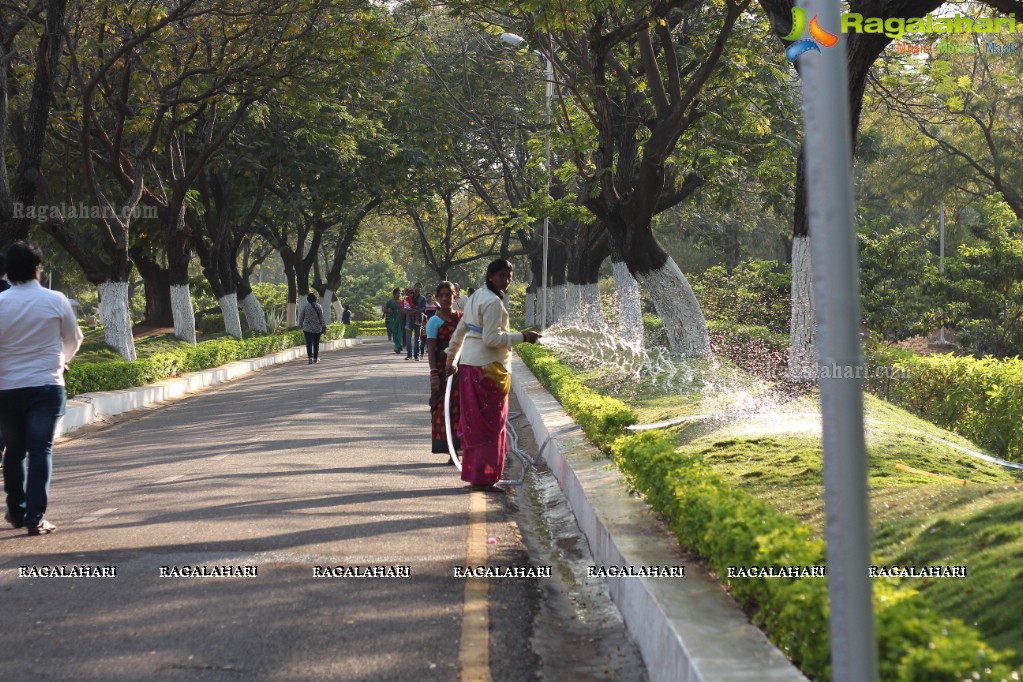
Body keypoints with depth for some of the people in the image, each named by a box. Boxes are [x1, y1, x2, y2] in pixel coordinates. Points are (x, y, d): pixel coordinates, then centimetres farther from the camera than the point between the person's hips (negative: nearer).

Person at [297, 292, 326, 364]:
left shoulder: (304, 307, -4)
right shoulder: (318, 306, -3)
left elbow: (301, 317, 2)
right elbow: (321, 317, -1)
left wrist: (301, 325, 17)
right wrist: (324, 327, 3)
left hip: (307, 328, -1)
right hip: (317, 328, 1)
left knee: (309, 343, -4)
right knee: (316, 343, 12)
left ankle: (310, 357, -20)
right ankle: (315, 358, 19)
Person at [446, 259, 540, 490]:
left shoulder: (476, 297, 16)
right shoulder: (493, 302, -14)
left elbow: (460, 330, 22)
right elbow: (491, 339, -21)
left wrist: (451, 359, 30)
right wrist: (522, 337, -18)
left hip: (469, 365, 10)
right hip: (488, 368, -10)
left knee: (474, 422, 14)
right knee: (490, 423, -4)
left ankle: (474, 473, 20)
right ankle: (483, 478, 0)